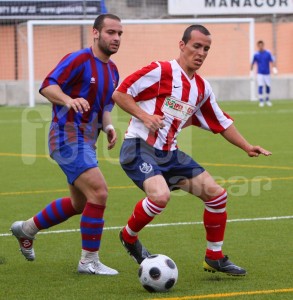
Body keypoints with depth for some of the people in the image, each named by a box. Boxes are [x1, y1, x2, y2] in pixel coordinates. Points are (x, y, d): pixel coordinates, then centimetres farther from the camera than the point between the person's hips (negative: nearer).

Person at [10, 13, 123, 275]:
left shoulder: (112, 71, 13)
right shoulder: (78, 60, -14)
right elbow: (47, 86, -21)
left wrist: (108, 126, 2)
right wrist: (69, 100, -40)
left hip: (85, 142, 10)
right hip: (68, 138, -10)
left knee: (79, 203, 19)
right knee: (99, 193, -19)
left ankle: (26, 229, 39)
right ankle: (89, 261, -10)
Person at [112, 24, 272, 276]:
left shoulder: (202, 88, 11)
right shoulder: (161, 71, -10)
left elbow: (222, 123, 22)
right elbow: (119, 93, -9)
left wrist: (247, 147, 14)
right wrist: (145, 116, -20)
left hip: (170, 153, 7)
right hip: (139, 148, -7)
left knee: (216, 194, -1)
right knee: (160, 195, -32)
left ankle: (215, 257, 14)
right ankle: (129, 237, -2)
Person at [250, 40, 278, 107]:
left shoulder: (268, 53, -1)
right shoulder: (256, 54, -1)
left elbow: (272, 61, -2)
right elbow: (252, 63, 8)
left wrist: (274, 68, -16)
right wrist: (251, 71, 7)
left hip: (267, 73, 1)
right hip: (260, 73, -1)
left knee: (268, 86, 5)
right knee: (260, 86, -12)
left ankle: (267, 99, 24)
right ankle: (261, 100, -7)